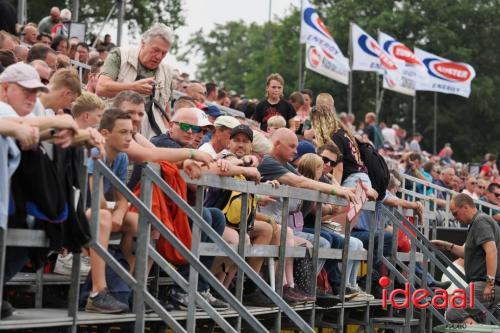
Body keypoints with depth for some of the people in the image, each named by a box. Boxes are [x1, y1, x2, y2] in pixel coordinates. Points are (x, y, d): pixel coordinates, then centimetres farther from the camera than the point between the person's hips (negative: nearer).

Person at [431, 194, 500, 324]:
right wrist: (447, 246, 21)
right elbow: (469, 252, 30)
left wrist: (490, 282, -27)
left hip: (484, 284, -11)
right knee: (475, 322, 11)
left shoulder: (480, 221, -10)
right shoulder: (479, 222, 23)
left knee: (453, 314, -16)